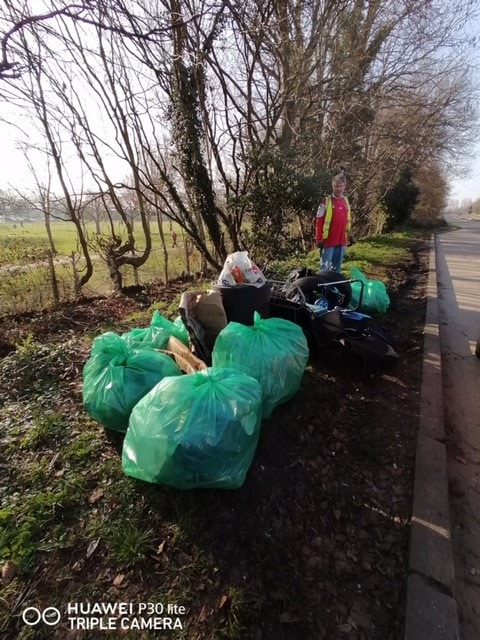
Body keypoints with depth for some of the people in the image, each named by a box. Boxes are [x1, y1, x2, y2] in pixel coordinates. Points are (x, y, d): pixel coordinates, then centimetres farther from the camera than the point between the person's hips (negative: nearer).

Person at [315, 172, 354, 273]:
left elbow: (348, 220, 19)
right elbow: (319, 222, -8)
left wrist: (349, 235, 17)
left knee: (337, 267, 15)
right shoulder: (326, 201, -7)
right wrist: (319, 239, -12)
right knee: (325, 267, -3)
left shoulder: (346, 201, 11)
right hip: (328, 241, -6)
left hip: (342, 241, 6)